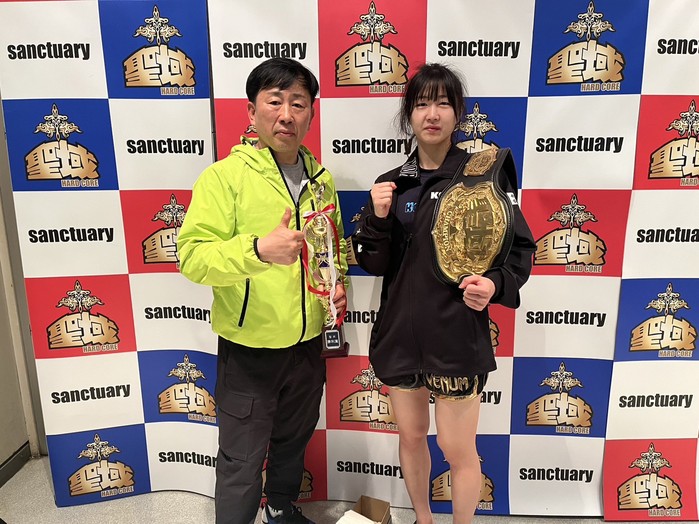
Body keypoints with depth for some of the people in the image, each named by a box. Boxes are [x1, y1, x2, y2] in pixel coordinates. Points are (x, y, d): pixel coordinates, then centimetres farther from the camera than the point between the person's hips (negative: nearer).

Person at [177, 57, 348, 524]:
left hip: (308, 342, 6)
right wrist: (258, 249, -36)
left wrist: (338, 284, -3)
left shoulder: (320, 179, 5)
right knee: (242, 463, 8)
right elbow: (192, 256, -20)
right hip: (249, 347, -5)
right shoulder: (225, 176, -13)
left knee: (293, 440, 26)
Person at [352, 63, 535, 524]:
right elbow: (374, 263, 2)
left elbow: (520, 249, -2)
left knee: (458, 449, 8)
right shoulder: (392, 184, 4)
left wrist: (494, 284, -21)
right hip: (400, 331, 4)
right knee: (411, 437, 20)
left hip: (457, 335, -4)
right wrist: (378, 218, -15)